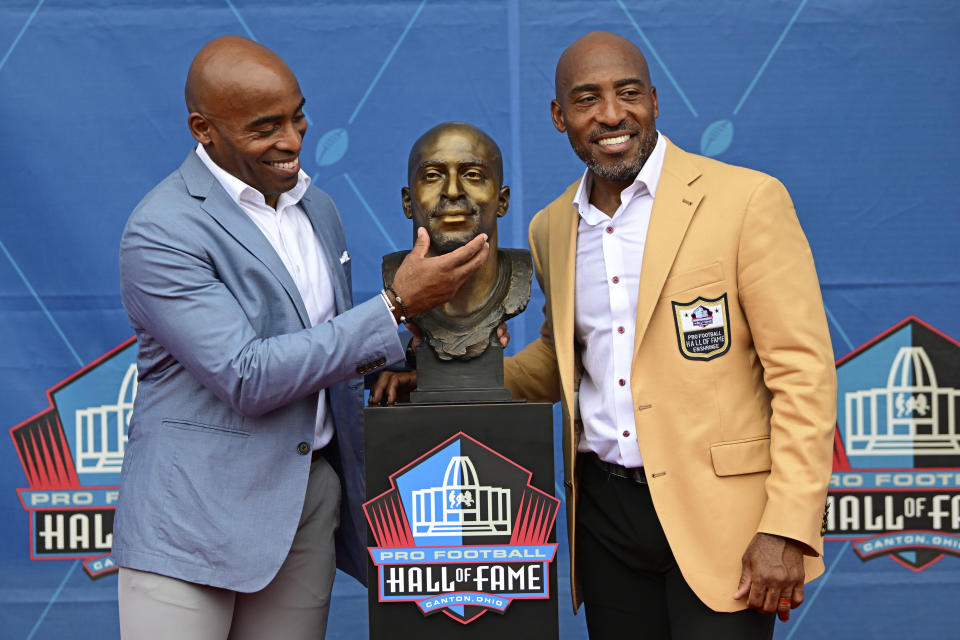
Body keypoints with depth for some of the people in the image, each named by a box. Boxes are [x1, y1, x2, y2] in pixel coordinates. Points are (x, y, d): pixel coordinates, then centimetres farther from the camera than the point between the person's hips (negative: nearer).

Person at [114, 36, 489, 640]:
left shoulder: (319, 209, 11)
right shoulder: (162, 232, -14)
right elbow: (246, 379, -20)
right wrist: (396, 306, -19)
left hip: (311, 497, 6)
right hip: (194, 509, -6)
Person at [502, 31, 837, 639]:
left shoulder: (747, 199, -8)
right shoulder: (551, 229, 9)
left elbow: (803, 370, -10)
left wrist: (788, 528, -16)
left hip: (717, 513, -5)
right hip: (604, 509, 5)